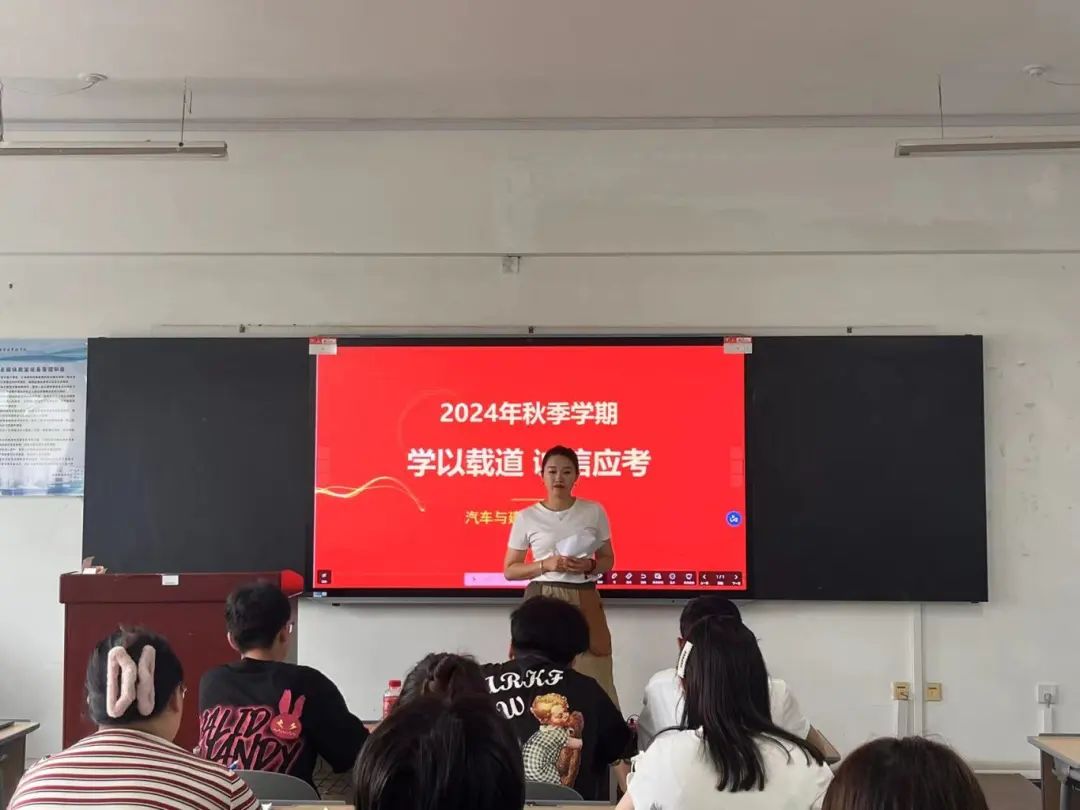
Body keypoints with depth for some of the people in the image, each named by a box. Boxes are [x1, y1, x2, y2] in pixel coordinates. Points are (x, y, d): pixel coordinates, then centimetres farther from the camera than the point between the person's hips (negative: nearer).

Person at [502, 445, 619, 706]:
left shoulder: (594, 511, 5)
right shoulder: (526, 517, 2)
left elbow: (608, 560, 13)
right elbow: (509, 570, 5)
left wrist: (590, 566, -9)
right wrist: (545, 565, -12)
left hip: (584, 602, 1)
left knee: (593, 677, -5)